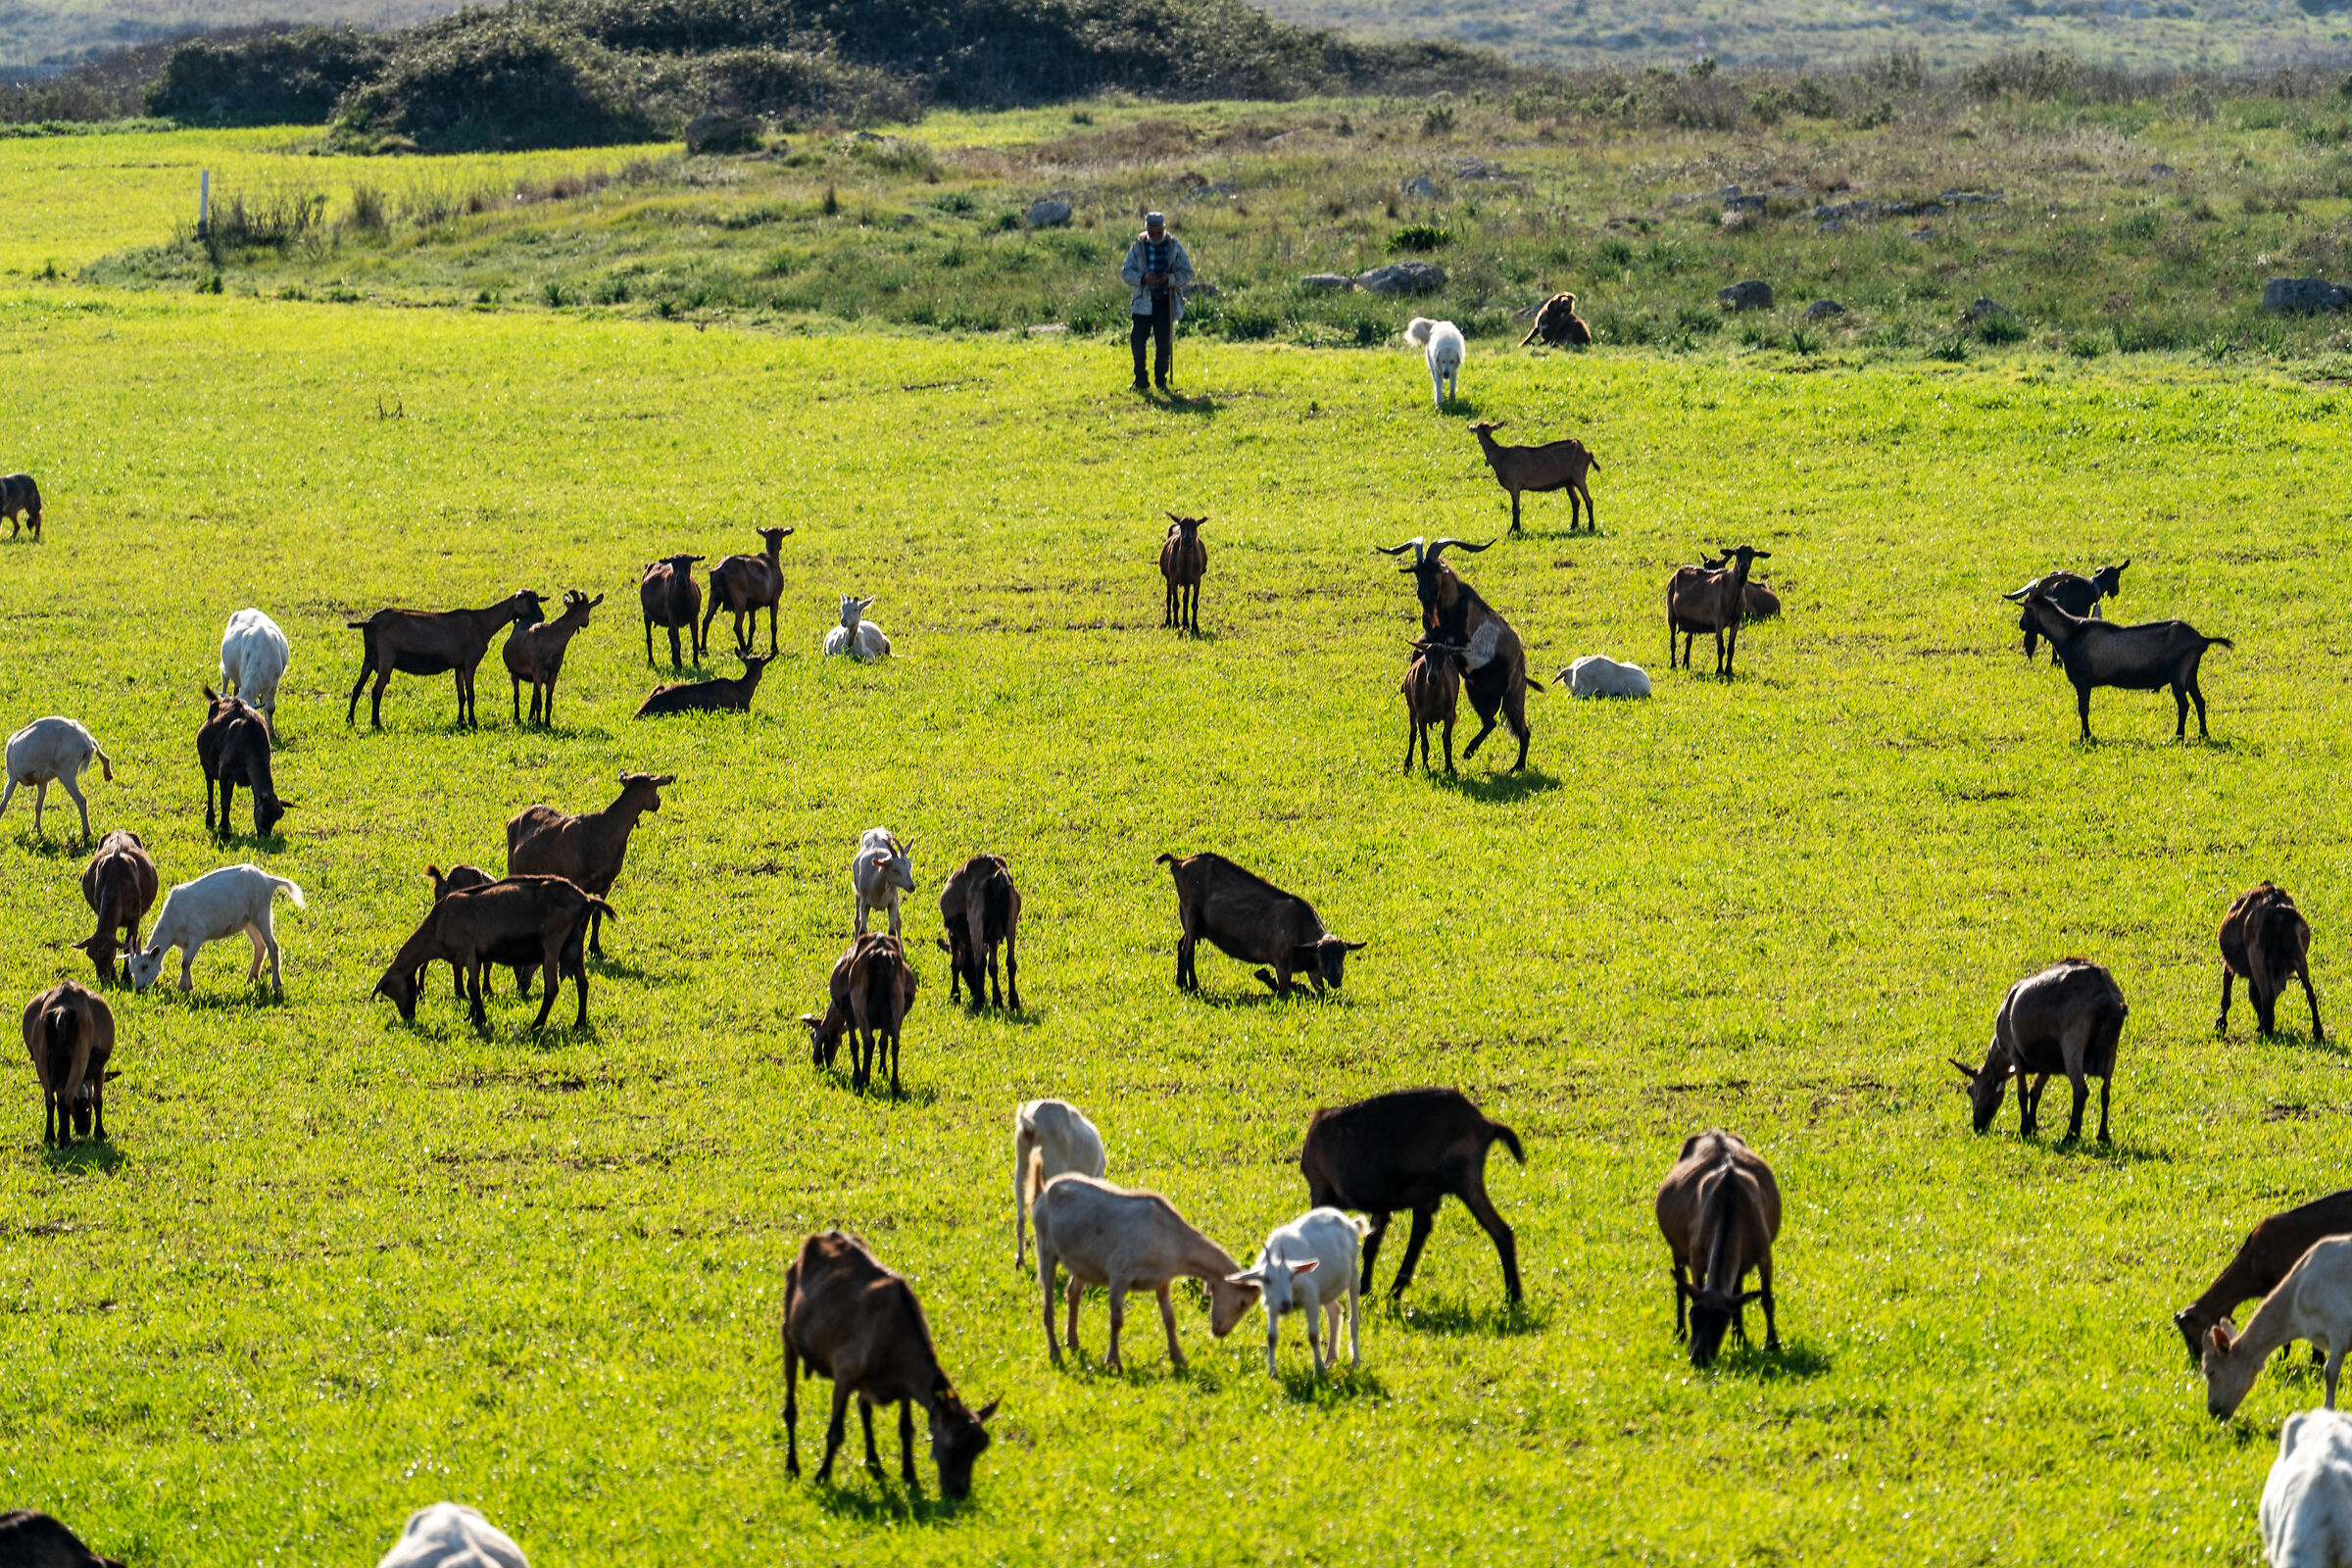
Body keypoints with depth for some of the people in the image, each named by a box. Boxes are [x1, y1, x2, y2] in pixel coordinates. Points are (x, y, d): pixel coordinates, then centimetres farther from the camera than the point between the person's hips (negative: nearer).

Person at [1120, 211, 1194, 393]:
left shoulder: (1174, 246, 2)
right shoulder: (1138, 247, 4)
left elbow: (1187, 273, 2)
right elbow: (1126, 272, 2)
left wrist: (1169, 279, -17)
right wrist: (1144, 278, -17)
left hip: (1166, 301, -1)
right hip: (1144, 301, 1)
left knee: (1164, 342, -1)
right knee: (1137, 338, -7)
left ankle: (1161, 379, 12)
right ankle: (1140, 380, 4)